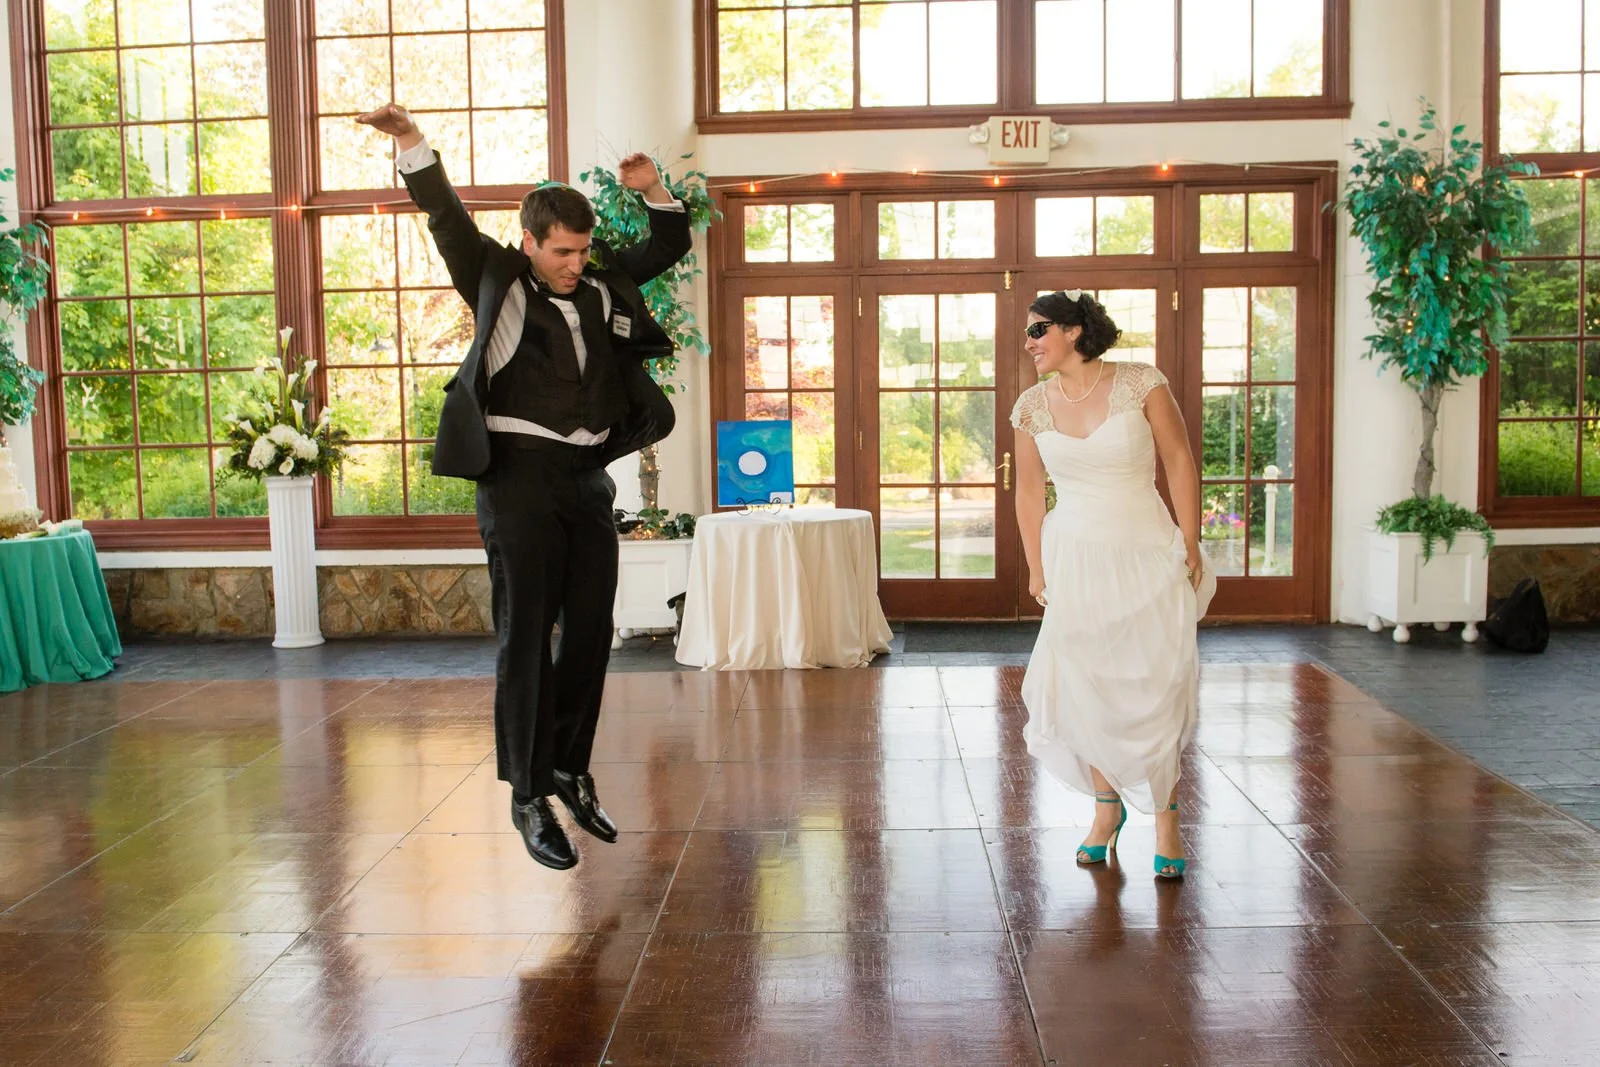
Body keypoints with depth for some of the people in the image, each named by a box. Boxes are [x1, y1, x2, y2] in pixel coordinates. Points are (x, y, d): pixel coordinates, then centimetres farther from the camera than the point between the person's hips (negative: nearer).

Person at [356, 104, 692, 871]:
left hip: (588, 477, 5)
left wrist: (653, 190, 3)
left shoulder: (604, 284, 11)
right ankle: (529, 796, 5)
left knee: (591, 633, 9)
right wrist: (412, 145, -25)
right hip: (520, 474, -5)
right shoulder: (498, 280, -1)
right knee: (526, 638, -3)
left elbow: (671, 244, 21)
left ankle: (571, 772, 24)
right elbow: (447, 219, -12)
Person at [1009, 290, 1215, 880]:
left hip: (1146, 552, -3)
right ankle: (1107, 805, 22)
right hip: (1075, 558, 3)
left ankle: (1165, 820, 11)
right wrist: (1035, 567, 10)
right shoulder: (1032, 407, 0)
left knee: (1155, 688, -2)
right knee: (1086, 687, 4)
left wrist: (1190, 543, -5)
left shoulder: (1141, 385, -9)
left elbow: (1179, 460, -3)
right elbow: (1029, 491, 10)